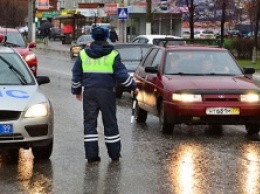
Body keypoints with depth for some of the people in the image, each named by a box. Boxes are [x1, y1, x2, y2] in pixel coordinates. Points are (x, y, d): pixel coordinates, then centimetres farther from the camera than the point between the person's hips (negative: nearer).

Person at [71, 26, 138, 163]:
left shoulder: (83, 54, 5)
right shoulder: (112, 54, -4)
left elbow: (76, 74, 8)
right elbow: (121, 74, -5)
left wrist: (76, 90, 21)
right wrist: (133, 87, 7)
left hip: (89, 91, 2)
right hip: (106, 91, -2)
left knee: (89, 122, 5)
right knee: (110, 123, 7)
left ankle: (91, 154, 1)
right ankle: (114, 153, 13)